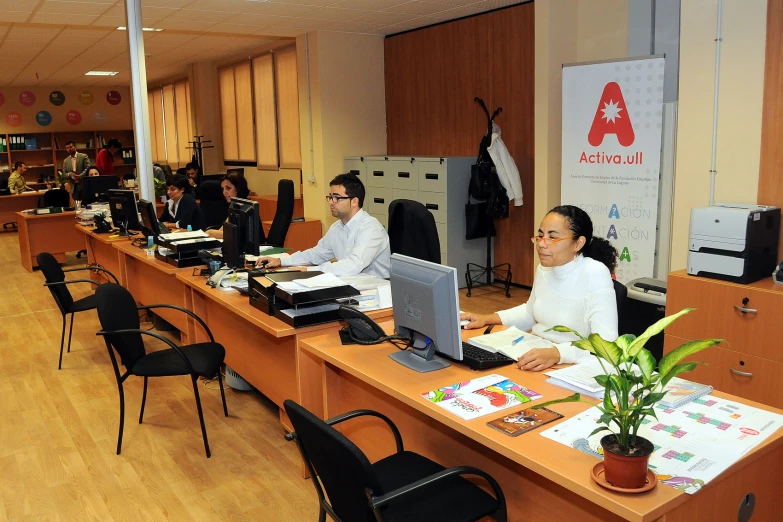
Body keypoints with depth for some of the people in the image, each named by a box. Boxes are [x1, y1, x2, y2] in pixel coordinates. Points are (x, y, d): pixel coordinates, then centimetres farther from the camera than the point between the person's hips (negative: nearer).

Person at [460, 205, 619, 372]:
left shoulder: (595, 274, -17)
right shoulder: (544, 268, 4)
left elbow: (606, 343, -24)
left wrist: (556, 353, -37)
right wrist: (488, 319, 8)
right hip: (535, 359, 6)